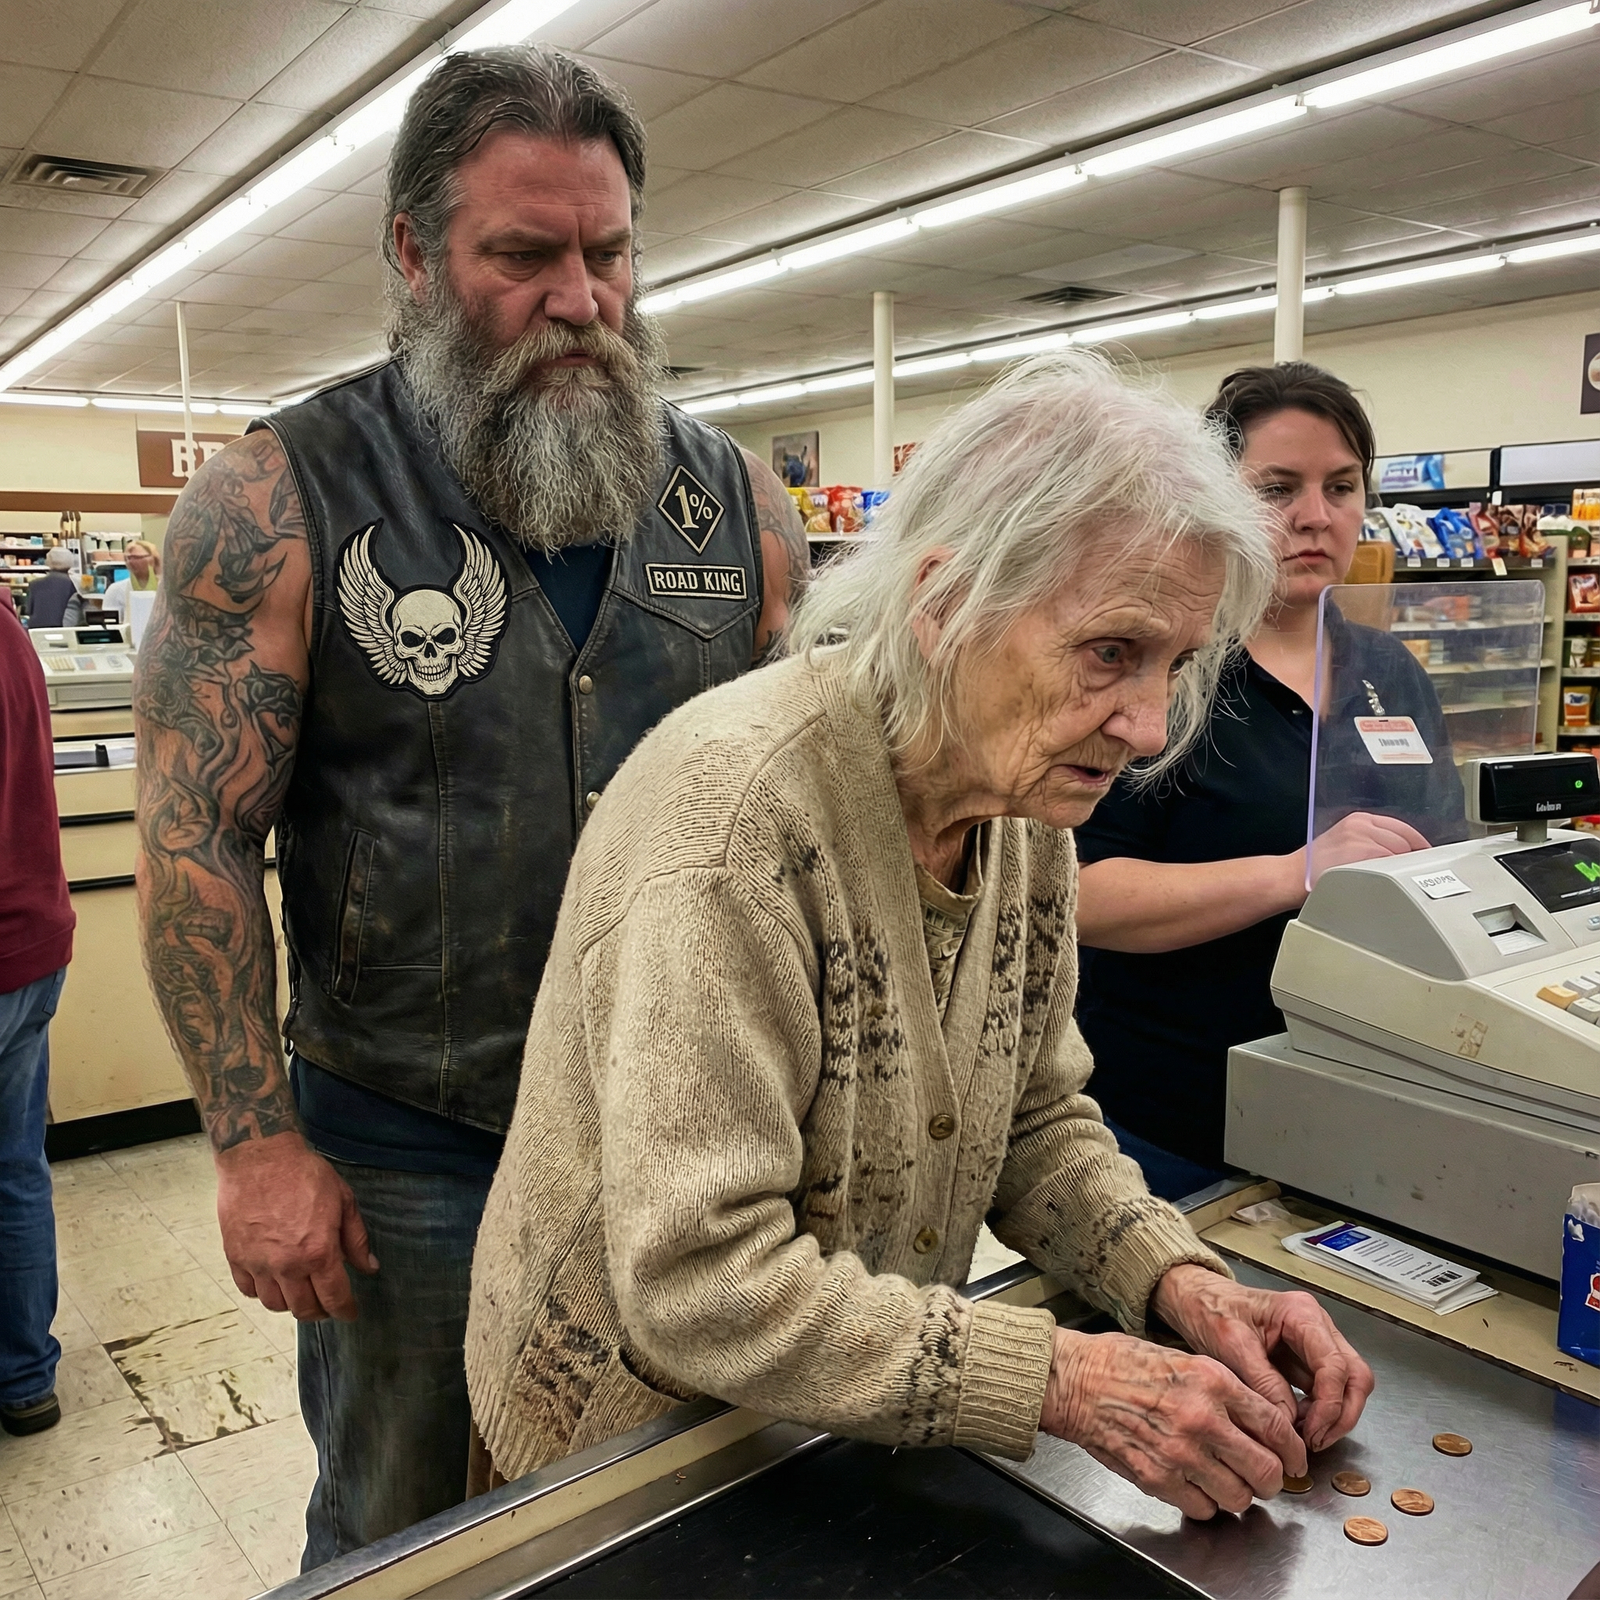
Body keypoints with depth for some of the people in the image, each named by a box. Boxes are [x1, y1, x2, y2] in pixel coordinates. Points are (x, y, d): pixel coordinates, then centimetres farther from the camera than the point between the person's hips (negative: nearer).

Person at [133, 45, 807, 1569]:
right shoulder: (278, 500, -10)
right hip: (407, 1150, -2)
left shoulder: (732, 496, 0)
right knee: (400, 1533, 21)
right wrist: (256, 1141, -11)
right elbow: (195, 836, -9)